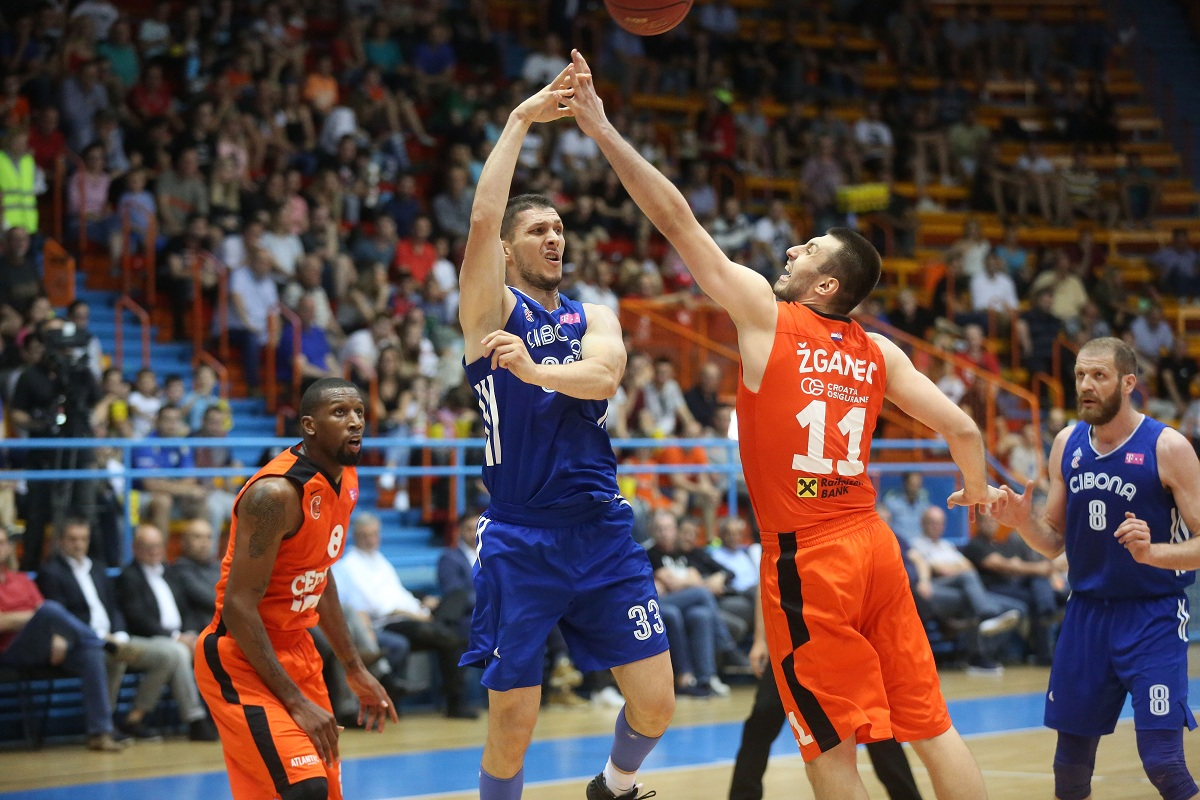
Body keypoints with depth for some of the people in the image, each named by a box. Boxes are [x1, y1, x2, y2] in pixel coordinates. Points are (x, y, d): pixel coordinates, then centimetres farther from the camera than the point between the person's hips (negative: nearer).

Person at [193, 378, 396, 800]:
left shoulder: (345, 480, 4)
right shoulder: (276, 492, -23)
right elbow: (238, 605, -25)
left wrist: (355, 670, 18)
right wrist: (296, 702, -25)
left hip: (295, 647, 9)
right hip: (241, 656, -9)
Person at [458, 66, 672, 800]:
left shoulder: (595, 317, 12)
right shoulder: (491, 309, 2)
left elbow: (603, 376, -10)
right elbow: (482, 219, -15)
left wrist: (534, 371, -29)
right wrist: (520, 121, -14)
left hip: (603, 529, 4)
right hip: (520, 539, -3)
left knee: (656, 702, 3)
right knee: (512, 726, -2)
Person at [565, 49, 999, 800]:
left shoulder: (765, 314, -4)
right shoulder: (880, 353, 8)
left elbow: (677, 218, -5)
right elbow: (963, 430, 5)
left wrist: (603, 130, -3)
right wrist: (979, 490, 27)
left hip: (806, 558, -5)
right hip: (872, 541, 5)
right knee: (930, 723, 11)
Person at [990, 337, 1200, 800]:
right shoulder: (1067, 444, 4)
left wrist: (1152, 552, -30)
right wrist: (1023, 521, -9)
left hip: (1153, 617, -5)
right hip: (1086, 611, 5)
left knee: (1162, 761, -12)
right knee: (1071, 760, 9)